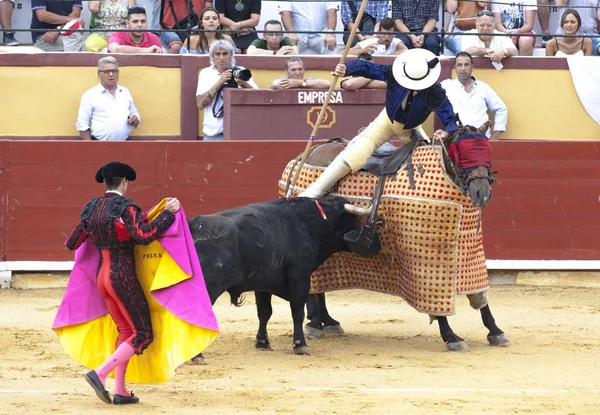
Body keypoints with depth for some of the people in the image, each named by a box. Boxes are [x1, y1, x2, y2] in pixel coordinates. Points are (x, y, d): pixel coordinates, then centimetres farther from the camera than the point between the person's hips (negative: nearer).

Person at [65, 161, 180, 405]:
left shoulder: (91, 209, 8)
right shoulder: (125, 207, -13)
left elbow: (71, 243, 15)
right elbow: (144, 235, -28)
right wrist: (168, 213, -20)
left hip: (102, 276, 8)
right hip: (123, 277, -8)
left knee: (126, 331, 17)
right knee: (143, 335, -1)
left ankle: (120, 391, 11)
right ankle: (100, 374, -14)